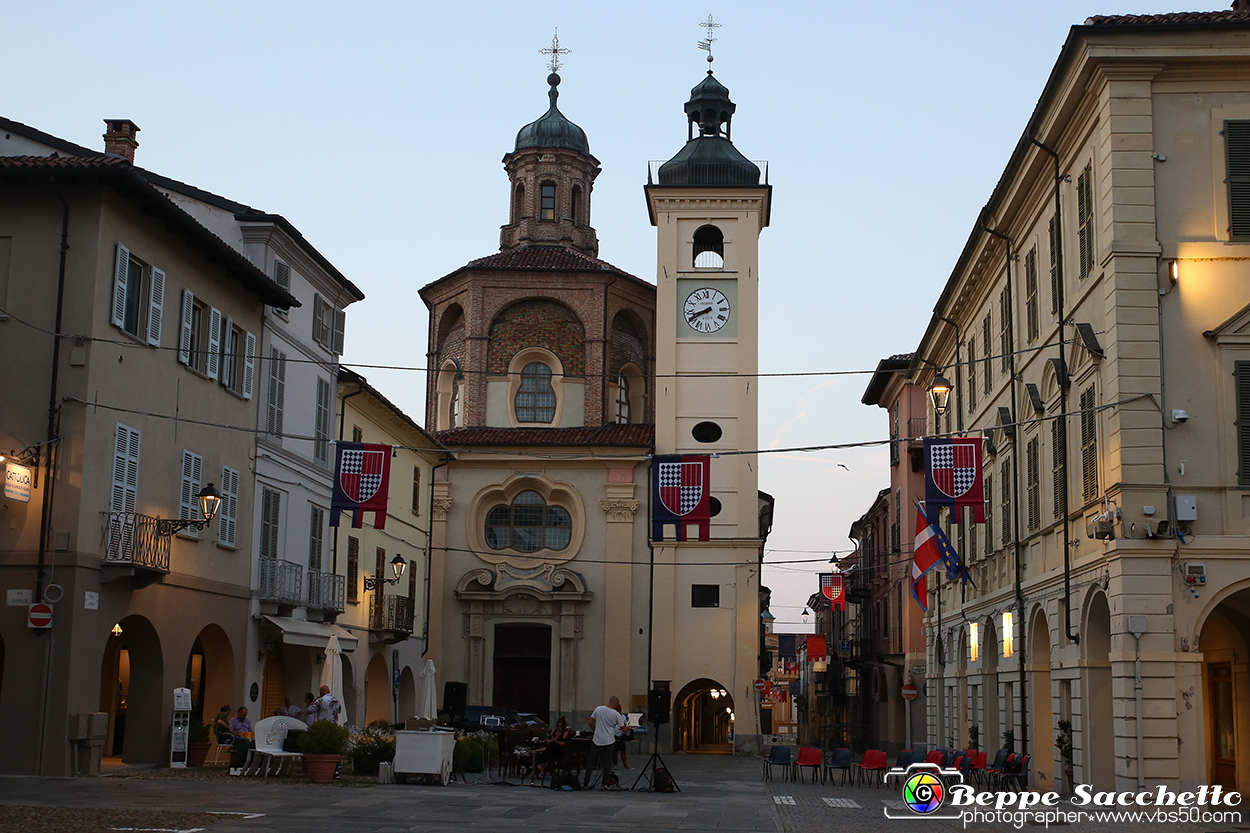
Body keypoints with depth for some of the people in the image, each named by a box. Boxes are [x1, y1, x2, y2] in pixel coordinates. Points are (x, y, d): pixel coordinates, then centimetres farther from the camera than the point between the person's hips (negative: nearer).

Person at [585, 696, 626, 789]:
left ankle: (586, 783, 13)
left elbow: (591, 723, 4)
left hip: (597, 740, 3)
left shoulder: (598, 709, 1)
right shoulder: (616, 714, -6)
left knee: (591, 762, 11)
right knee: (607, 763, 6)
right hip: (608, 741, -3)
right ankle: (604, 784, 4)